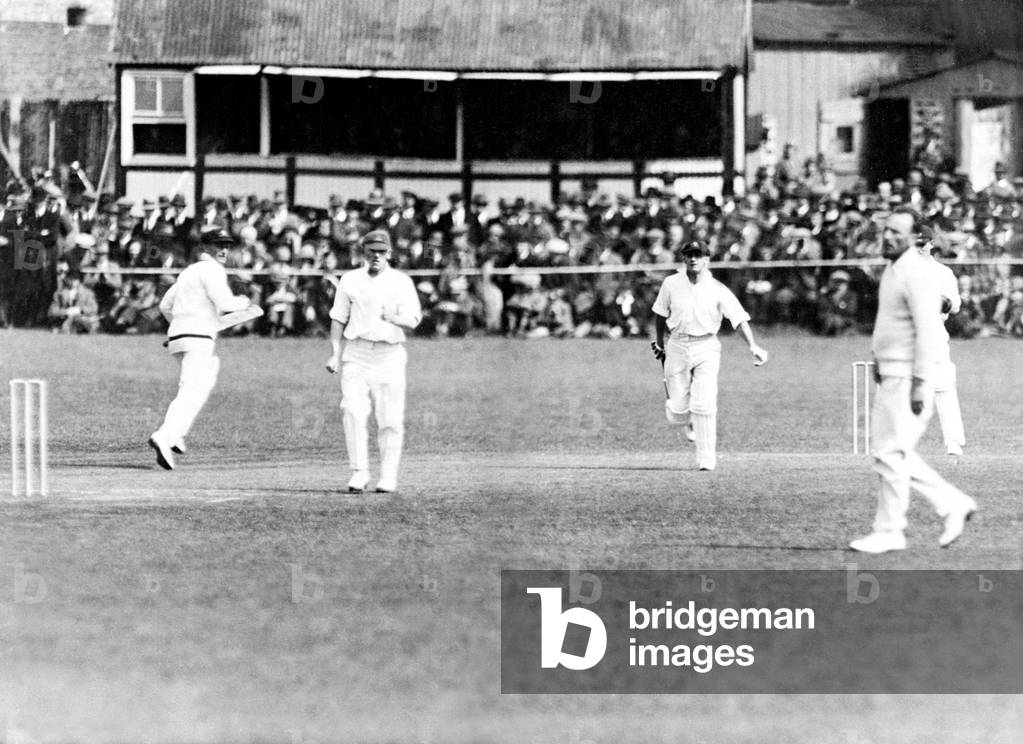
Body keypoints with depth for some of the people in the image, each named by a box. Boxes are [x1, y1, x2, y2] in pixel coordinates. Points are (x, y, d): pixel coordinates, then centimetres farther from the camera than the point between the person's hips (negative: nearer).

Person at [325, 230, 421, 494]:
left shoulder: (401, 282, 5)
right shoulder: (350, 280, 11)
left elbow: (412, 322, -5)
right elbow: (338, 319, 14)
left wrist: (393, 318, -26)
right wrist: (335, 354, 3)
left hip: (389, 355, -1)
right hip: (356, 354, 1)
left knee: (390, 420, -2)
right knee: (353, 412, -14)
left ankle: (388, 479, 6)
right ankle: (359, 474, -10)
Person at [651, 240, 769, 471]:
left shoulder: (718, 290, -7)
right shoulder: (671, 284, 0)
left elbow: (739, 318, -14)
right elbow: (661, 313, 14)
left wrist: (753, 346, -26)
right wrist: (660, 343, 20)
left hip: (706, 349, -2)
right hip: (677, 347, 2)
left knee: (704, 405, -14)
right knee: (678, 410, 2)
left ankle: (707, 458, -4)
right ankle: (688, 420, 39)